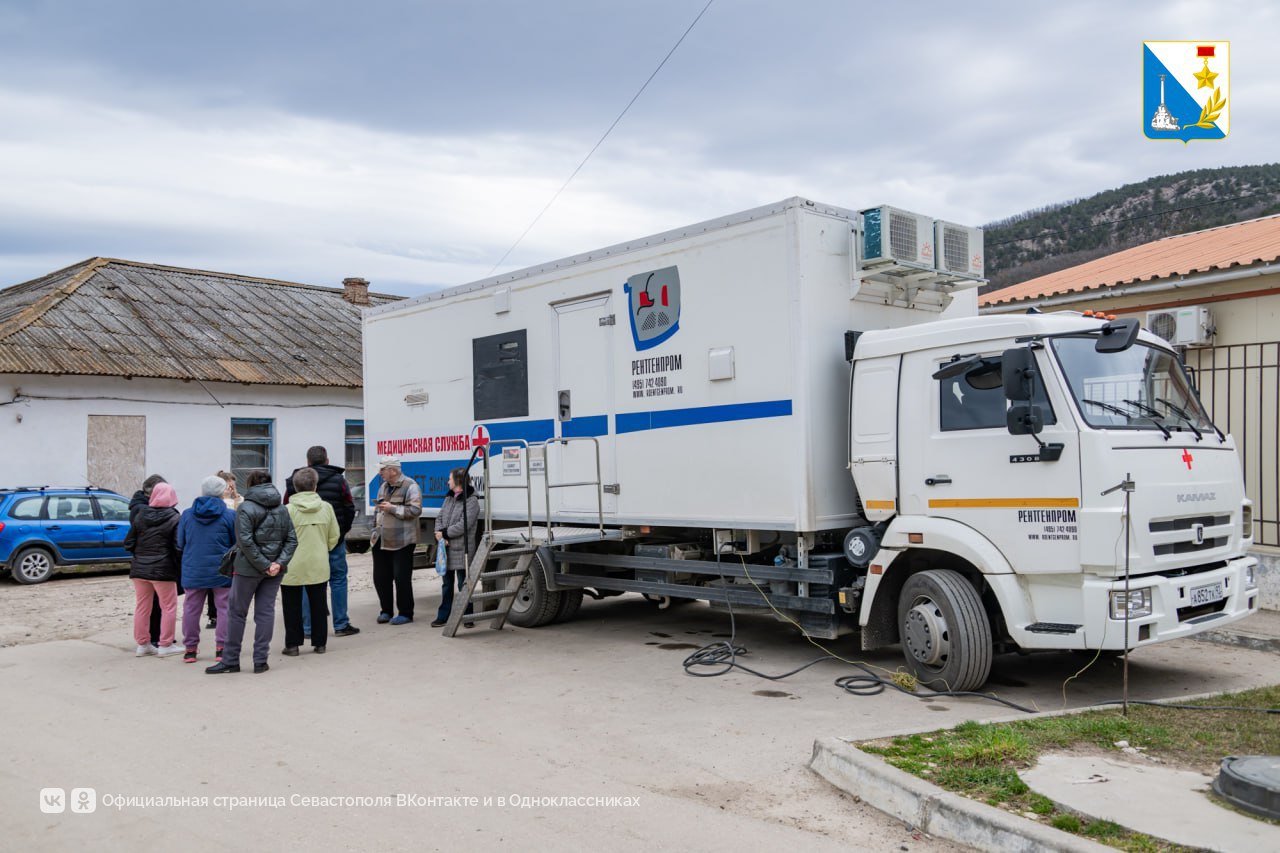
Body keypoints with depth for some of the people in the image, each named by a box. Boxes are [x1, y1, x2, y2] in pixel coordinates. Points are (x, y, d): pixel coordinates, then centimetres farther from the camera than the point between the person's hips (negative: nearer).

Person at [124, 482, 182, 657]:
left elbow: (128, 544, 5)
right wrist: (178, 566, 0)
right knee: (169, 607, 5)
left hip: (139, 568, 5)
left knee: (141, 606, 14)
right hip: (163, 569, -5)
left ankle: (143, 644, 19)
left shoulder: (140, 516, 3)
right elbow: (178, 547, -15)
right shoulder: (174, 519, -10)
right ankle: (165, 645, 5)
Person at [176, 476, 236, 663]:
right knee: (224, 608, 4)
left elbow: (180, 544, 10)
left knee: (191, 609, 11)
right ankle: (222, 647, 3)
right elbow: (237, 543, 0)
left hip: (193, 571, 3)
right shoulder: (229, 515, -7)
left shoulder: (187, 514, 3)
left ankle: (190, 648, 15)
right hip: (221, 571, -3)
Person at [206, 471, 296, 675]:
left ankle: (230, 660, 13)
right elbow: (291, 540, 1)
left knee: (237, 612, 7)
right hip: (275, 569, 4)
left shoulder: (246, 508, -8)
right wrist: (279, 562, -8)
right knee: (265, 612, 8)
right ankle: (261, 661, 7)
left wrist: (264, 565, -14)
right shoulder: (282, 509, 8)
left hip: (248, 568, -4)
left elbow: (246, 541, -17)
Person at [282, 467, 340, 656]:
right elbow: (334, 536, 3)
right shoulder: (326, 507, -4)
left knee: (292, 606, 9)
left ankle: (292, 644, 12)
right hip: (319, 565, 2)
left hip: (293, 566, -2)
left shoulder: (288, 509, -12)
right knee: (318, 605, 12)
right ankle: (319, 643, 16)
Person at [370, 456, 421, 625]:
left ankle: (406, 613, 8)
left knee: (402, 578, -3)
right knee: (380, 578, 10)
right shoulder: (383, 487, 17)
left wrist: (392, 508, -21)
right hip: (381, 541, 8)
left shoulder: (410, 486, -9)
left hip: (401, 542, -8)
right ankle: (386, 611, 23)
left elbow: (415, 510, -18)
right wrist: (376, 529, 19)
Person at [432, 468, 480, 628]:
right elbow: (439, 518, 12)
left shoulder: (471, 501, -11)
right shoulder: (449, 499, 15)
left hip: (462, 549, -7)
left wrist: (444, 533, -13)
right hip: (446, 549, 7)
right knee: (446, 584, 14)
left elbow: (463, 525, -19)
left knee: (463, 584, -1)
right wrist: (440, 534, -7)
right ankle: (443, 616, 21)